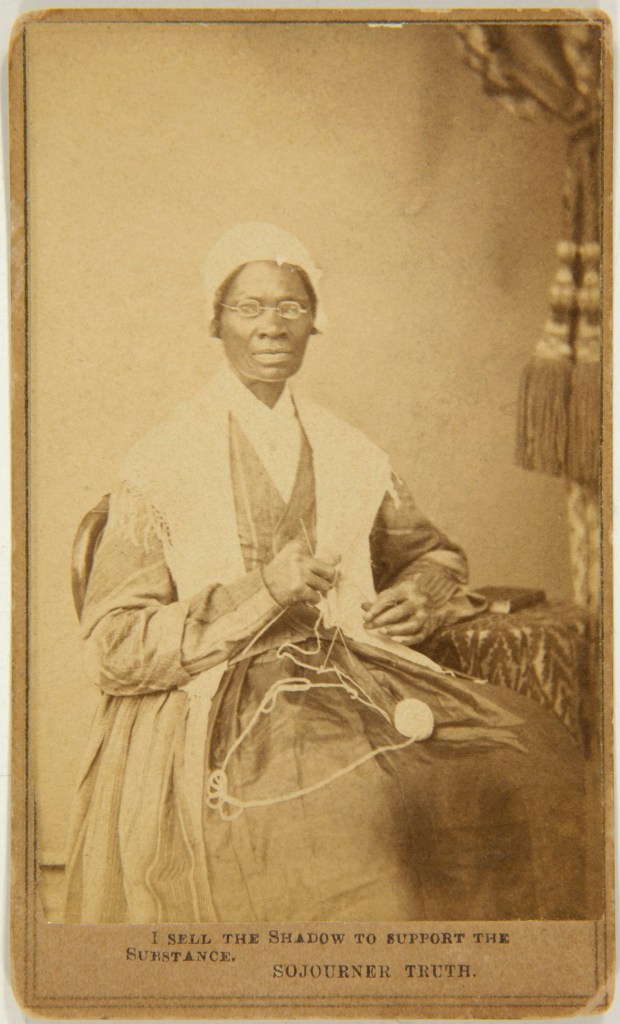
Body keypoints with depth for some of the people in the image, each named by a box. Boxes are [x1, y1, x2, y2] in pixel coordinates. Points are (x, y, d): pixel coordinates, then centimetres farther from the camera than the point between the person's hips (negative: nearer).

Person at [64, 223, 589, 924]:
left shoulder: (350, 454, 15)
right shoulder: (162, 462, 0)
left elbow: (433, 554, 29)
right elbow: (112, 651, -5)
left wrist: (423, 594, 4)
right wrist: (260, 594, -15)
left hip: (355, 677, 5)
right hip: (222, 704, -5)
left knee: (536, 757, -17)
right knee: (361, 816, -33)